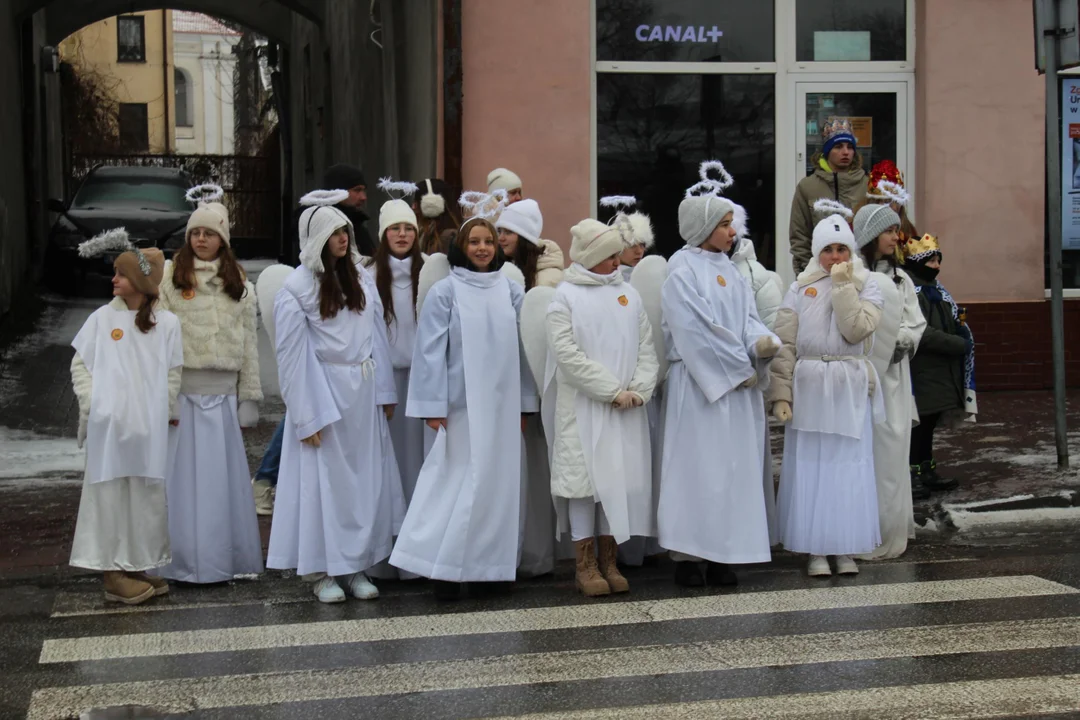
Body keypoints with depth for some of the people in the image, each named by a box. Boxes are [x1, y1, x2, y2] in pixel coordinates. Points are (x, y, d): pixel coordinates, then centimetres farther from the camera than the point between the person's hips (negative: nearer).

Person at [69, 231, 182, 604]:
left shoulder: (166, 322, 2)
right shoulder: (103, 318, 0)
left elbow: (173, 374, 6)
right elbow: (80, 364, 5)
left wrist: (164, 411, -2)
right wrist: (92, 402, -5)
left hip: (148, 428, 2)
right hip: (109, 425, -2)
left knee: (146, 495, 7)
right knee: (110, 493, 0)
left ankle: (138, 565, 19)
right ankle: (113, 572, 5)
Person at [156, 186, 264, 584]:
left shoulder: (238, 284, 14)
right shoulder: (170, 276, 2)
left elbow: (249, 342, 13)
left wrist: (249, 395, 9)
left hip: (223, 392, 3)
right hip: (183, 390, -3)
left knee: (223, 475, 5)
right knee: (185, 475, -1)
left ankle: (225, 558, 14)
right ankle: (186, 561, 6)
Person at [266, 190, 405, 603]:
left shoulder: (360, 277, 8)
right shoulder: (297, 288, -9)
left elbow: (376, 334, 11)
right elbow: (293, 356, -10)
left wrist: (384, 390, 6)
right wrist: (307, 416, -13)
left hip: (363, 393, 5)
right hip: (324, 391, -5)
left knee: (366, 478, 6)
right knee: (325, 480, 0)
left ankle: (356, 566, 15)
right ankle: (322, 572, 10)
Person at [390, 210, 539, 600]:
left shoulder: (511, 291, 8)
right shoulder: (444, 292, -2)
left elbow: (522, 347, 9)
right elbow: (430, 351, -5)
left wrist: (524, 402, 7)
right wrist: (433, 407, -9)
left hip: (502, 404, 4)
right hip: (461, 405, -4)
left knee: (500, 480, 6)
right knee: (458, 481, -3)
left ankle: (493, 562, 15)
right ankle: (445, 567, 2)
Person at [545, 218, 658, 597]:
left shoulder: (628, 294, 12)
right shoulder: (565, 296, -2)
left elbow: (646, 346, 10)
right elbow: (568, 353, -11)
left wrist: (639, 389, -7)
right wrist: (612, 391, -13)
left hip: (627, 408, 4)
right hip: (583, 406, -4)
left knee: (622, 478, 4)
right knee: (586, 479, -2)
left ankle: (609, 558, 13)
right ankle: (585, 564, 6)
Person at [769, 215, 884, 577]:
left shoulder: (866, 289, 7)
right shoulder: (800, 290, 6)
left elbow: (856, 330, -11)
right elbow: (785, 344, 1)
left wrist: (843, 287, -9)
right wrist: (781, 393, -6)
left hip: (851, 390, 0)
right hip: (808, 388, 0)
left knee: (849, 467, 0)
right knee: (810, 466, 0)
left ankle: (847, 549, 9)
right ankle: (816, 551, 7)